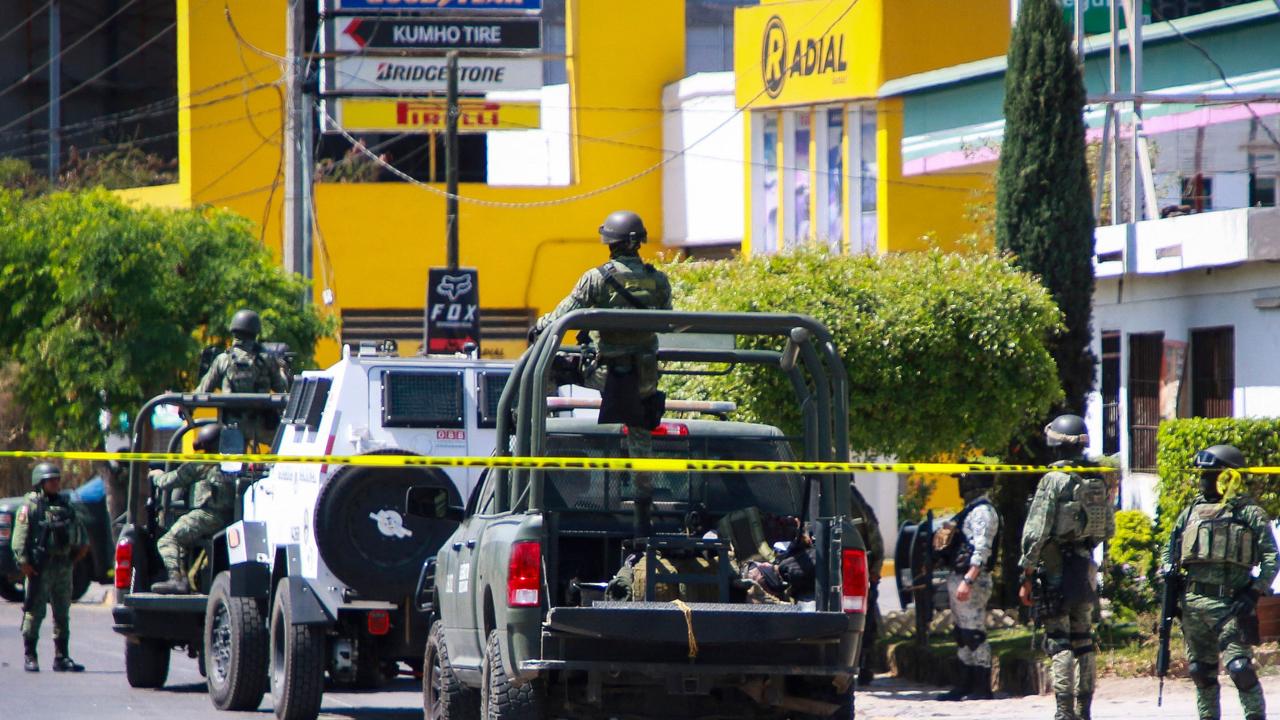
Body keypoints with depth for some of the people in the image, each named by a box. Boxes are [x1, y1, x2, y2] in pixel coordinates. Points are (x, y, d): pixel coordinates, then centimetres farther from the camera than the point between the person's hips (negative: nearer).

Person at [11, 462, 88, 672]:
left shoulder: (65, 505, 14)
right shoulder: (30, 506, -4)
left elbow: (81, 534, 24)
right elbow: (19, 538, -11)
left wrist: (81, 548, 8)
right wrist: (24, 563, -18)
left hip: (64, 567, 6)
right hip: (40, 568, -6)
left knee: (62, 614, 9)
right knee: (34, 612, -4)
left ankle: (62, 657, 14)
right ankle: (30, 657, 1)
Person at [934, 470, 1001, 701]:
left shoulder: (983, 511, -13)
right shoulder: (971, 510, 18)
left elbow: (982, 550, -21)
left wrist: (968, 580, -27)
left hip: (972, 580, -10)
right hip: (958, 578, 10)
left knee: (974, 634, -9)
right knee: (962, 635, 13)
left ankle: (982, 688, -7)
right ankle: (965, 685, 17)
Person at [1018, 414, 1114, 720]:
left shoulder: (1054, 481, -13)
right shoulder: (1099, 482, 7)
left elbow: (1036, 532, -14)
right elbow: (1109, 530, 14)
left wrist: (1027, 576, -9)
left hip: (1056, 569, -6)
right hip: (1087, 569, 6)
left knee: (1059, 643, -6)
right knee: (1083, 641, 13)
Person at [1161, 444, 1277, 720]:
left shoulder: (1250, 514, 1)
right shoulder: (1191, 512, 15)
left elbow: (1271, 558, -1)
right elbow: (1170, 551, 23)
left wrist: (1255, 592, -11)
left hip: (1231, 604, -5)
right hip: (1194, 602, 5)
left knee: (1239, 667, -15)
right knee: (1201, 671, 9)